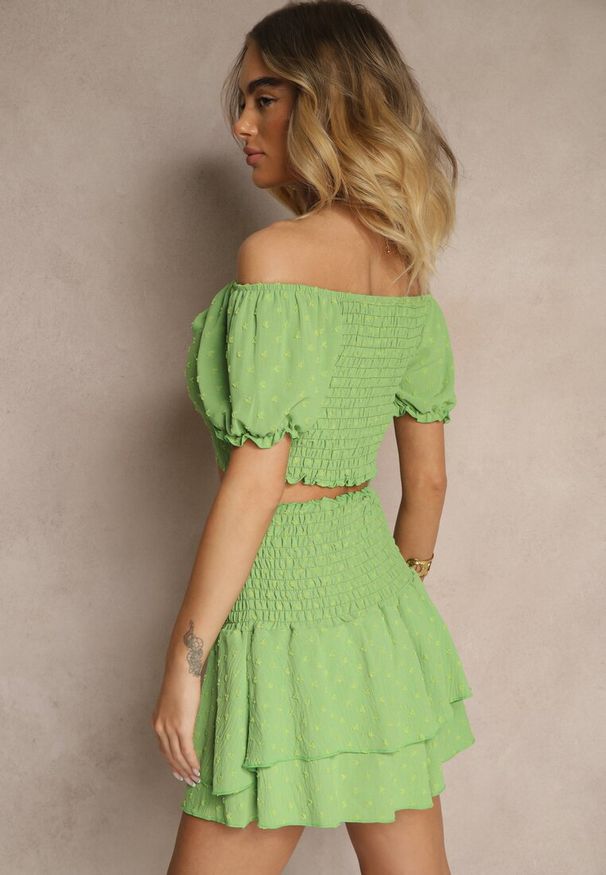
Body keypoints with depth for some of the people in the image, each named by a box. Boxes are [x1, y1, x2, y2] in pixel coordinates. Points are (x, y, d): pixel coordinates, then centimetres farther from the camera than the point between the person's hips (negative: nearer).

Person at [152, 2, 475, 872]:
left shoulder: (277, 253, -15)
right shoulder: (406, 267, 8)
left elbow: (256, 479, -19)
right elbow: (428, 479, 12)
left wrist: (184, 661, -13)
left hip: (289, 610, -8)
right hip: (386, 612, 8)